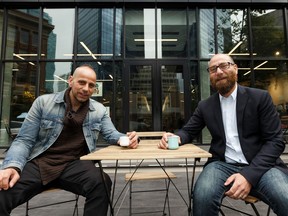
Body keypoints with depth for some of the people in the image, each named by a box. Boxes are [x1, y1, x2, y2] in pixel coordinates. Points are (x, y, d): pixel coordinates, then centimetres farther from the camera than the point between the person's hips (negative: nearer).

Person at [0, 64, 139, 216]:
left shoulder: (99, 110, 6)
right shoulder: (43, 102, 1)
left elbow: (111, 134, 7)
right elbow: (24, 140, 1)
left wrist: (127, 139, -17)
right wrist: (12, 166, -19)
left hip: (75, 164, 1)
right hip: (39, 162, 0)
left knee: (101, 183, -30)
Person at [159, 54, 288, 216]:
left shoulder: (260, 97, 2)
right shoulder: (205, 106, 9)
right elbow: (188, 131, 15)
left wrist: (249, 174, -17)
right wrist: (175, 137, -11)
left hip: (261, 166, -1)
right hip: (223, 165, 1)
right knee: (203, 196, -28)